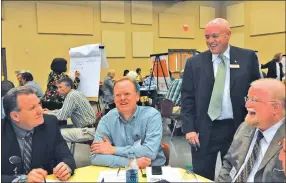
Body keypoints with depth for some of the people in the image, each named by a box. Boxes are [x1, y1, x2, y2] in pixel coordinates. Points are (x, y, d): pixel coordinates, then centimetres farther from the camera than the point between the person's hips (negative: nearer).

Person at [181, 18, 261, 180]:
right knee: (203, 176, 9)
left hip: (239, 129, 0)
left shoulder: (248, 57, 0)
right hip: (204, 130, 0)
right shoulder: (194, 62, 2)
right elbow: (187, 98, 2)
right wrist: (189, 128, -5)